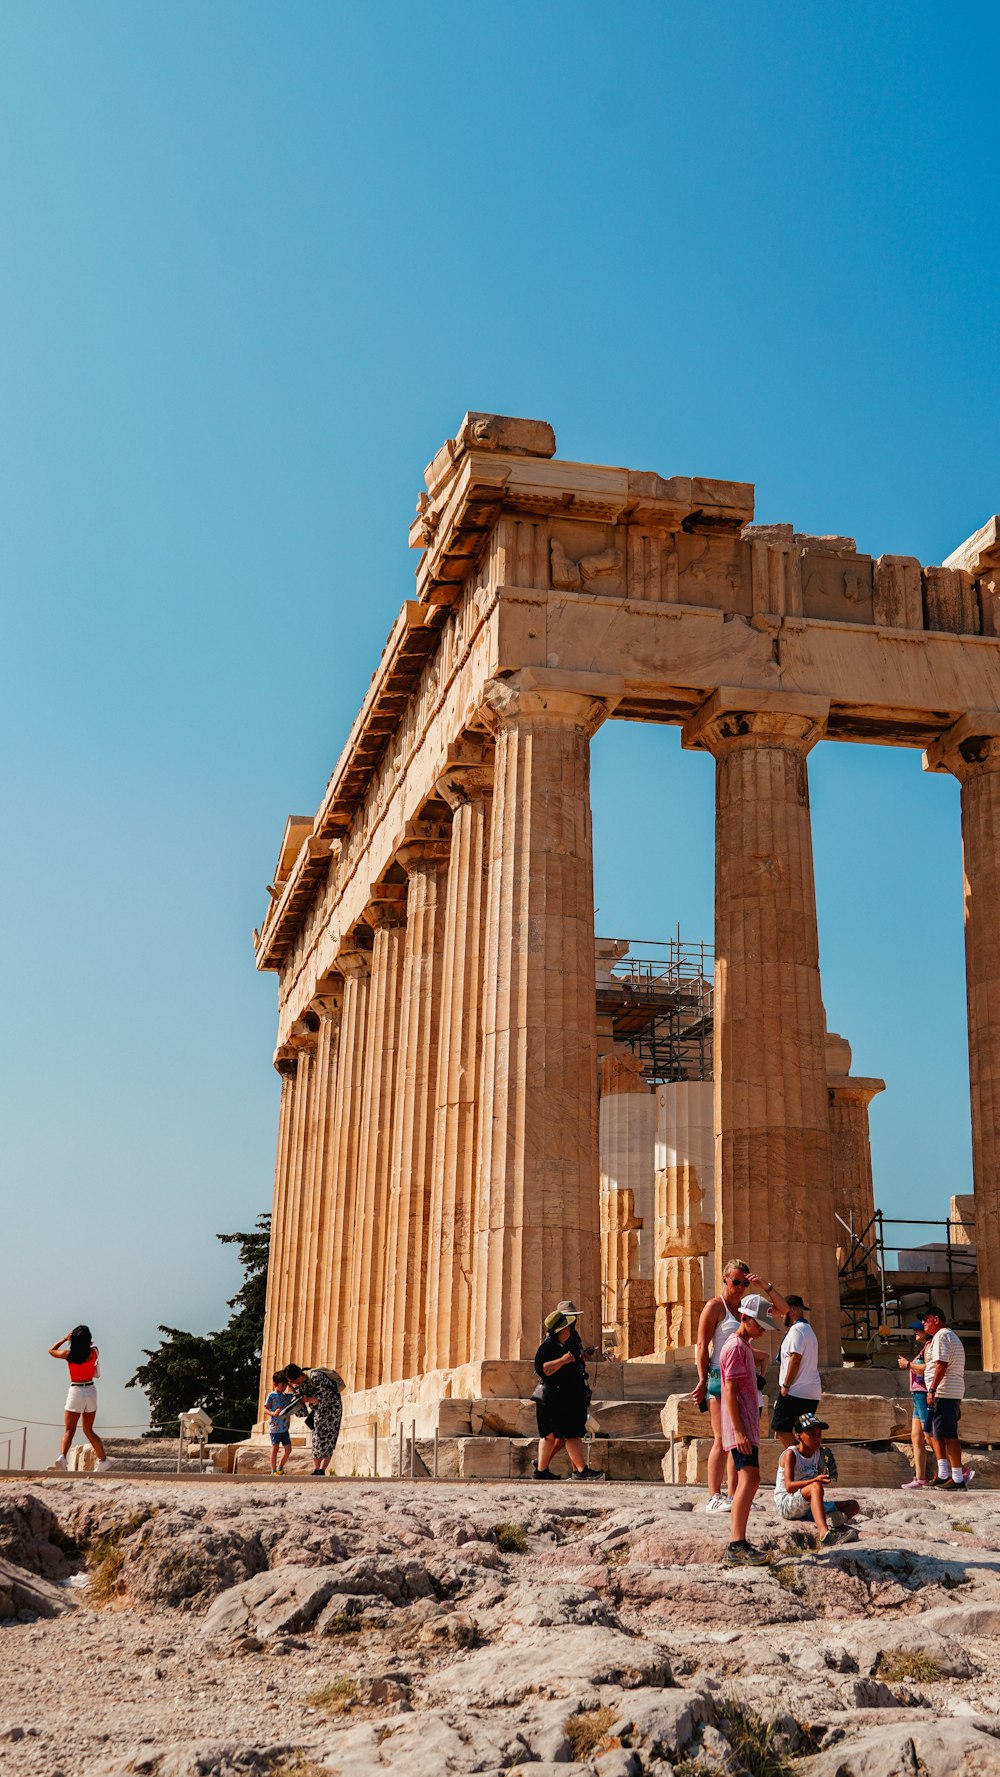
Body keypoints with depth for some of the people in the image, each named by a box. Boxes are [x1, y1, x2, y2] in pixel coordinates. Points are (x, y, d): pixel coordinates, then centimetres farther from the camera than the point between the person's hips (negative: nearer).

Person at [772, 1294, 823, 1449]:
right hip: (812, 1393, 10)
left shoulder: (796, 1330, -9)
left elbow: (795, 1359, -19)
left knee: (780, 1428, -9)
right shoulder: (809, 1330, 23)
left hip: (796, 1392, -10)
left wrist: (785, 1386, -14)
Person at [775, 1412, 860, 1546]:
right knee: (816, 1487, -36)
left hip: (809, 1507, 8)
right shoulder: (790, 1454, -13)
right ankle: (825, 1535, -55)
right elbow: (789, 1487, -25)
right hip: (786, 1504, -8)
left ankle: (830, 1520, -32)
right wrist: (815, 1480, -38)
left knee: (853, 1505, 1)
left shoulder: (819, 1453, 9)